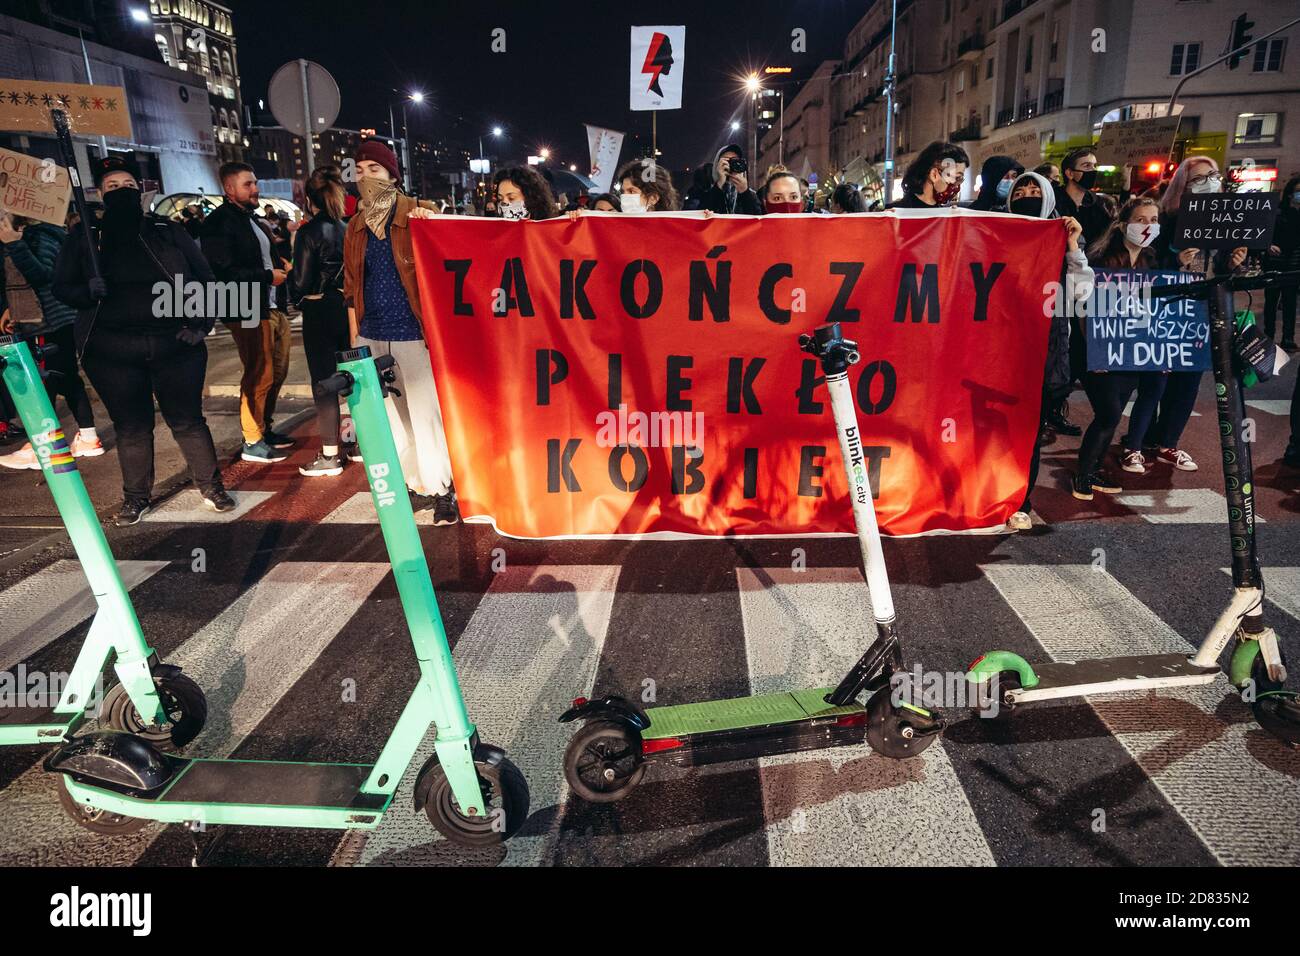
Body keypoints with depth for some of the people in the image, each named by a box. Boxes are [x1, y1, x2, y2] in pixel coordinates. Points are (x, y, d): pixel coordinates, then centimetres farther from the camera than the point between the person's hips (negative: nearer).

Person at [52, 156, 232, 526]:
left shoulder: (169, 232, 7)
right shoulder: (82, 240, 7)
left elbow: (204, 279, 7)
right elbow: (62, 288, 8)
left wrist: (200, 324, -4)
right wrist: (88, 291, -15)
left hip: (175, 343, 0)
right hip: (112, 352, 1)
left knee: (188, 419, 5)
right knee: (131, 426, 8)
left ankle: (211, 486, 17)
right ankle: (136, 497, 21)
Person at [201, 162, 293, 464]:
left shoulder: (253, 219, 18)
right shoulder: (218, 223, -10)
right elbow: (224, 272, -19)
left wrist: (281, 267, 4)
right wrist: (268, 276, -15)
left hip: (272, 307, 9)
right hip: (248, 312, -9)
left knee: (278, 371, 14)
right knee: (259, 376, -6)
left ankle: (265, 428, 28)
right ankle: (252, 442, 5)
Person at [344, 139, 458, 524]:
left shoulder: (419, 214, -3)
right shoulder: (356, 226, 11)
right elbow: (351, 288, 14)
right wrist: (354, 340, 12)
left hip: (414, 334, -5)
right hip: (373, 337, 5)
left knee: (426, 413, -3)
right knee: (391, 416, 10)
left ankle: (442, 490, 9)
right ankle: (416, 485, 23)